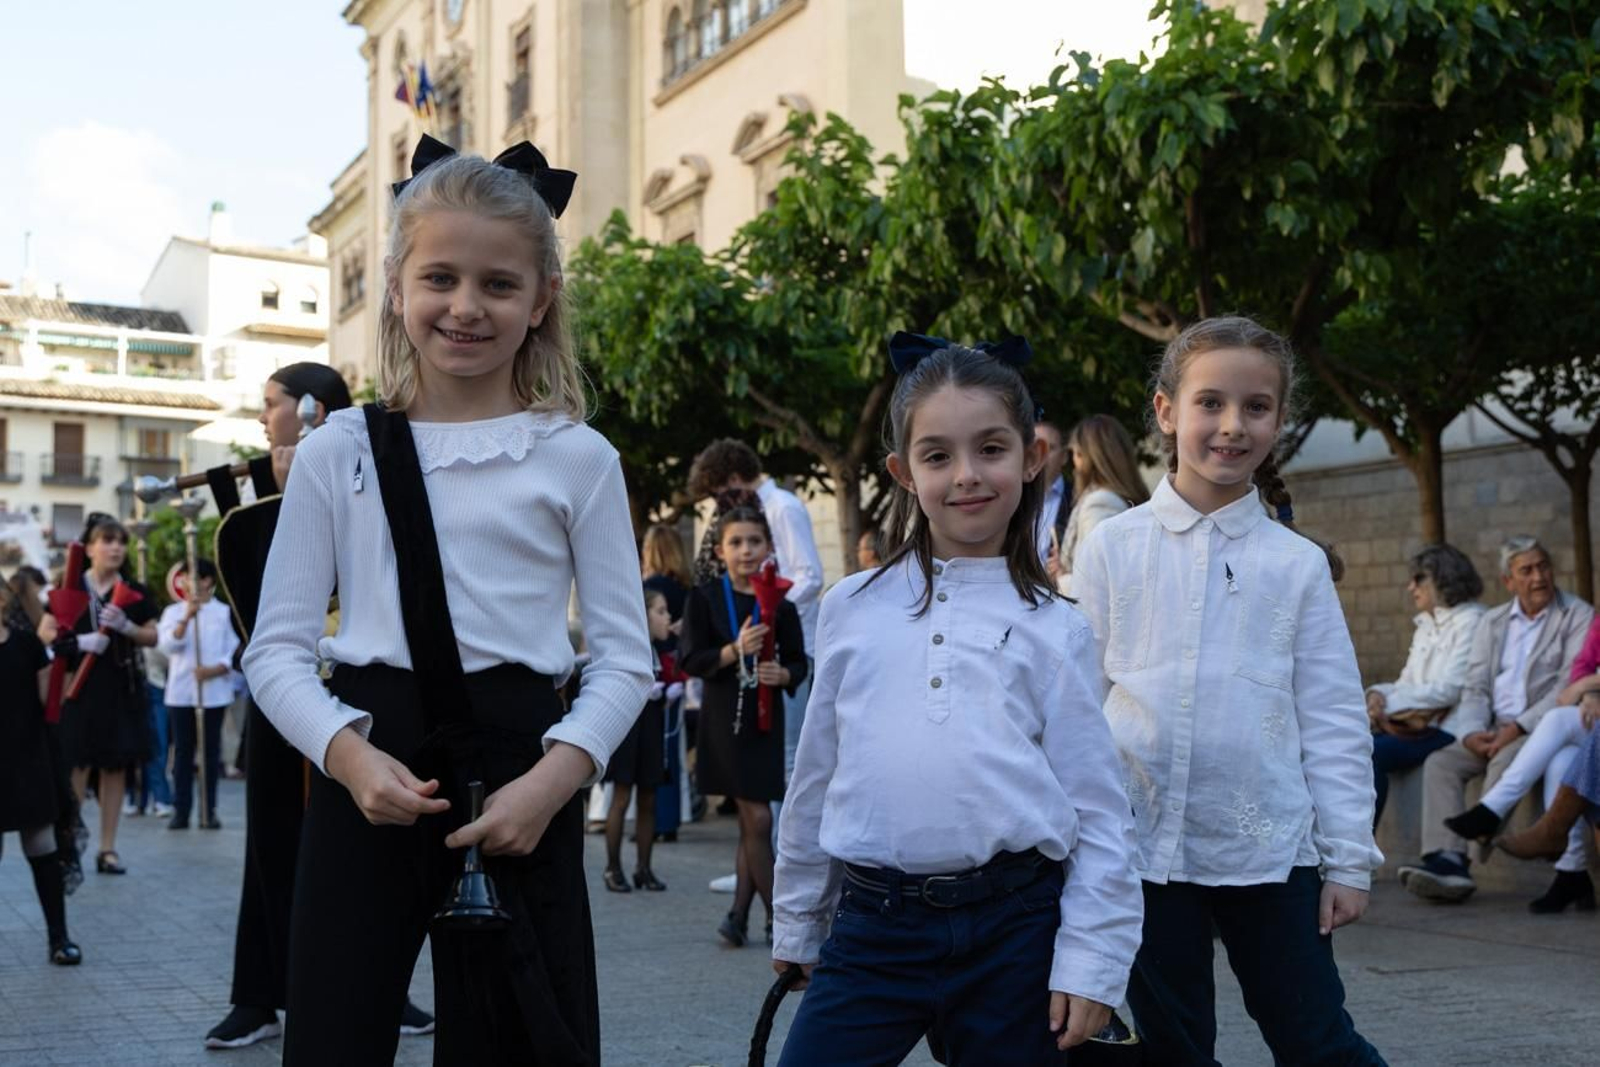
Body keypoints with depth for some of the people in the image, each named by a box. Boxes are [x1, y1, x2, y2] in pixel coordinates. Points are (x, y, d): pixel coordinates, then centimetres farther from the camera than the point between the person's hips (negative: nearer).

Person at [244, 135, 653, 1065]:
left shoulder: (577, 458, 2)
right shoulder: (340, 453, 5)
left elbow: (625, 655, 1)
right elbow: (278, 649, 4)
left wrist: (552, 778, -14)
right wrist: (349, 754, -14)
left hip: (519, 784, -1)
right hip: (368, 775, 1)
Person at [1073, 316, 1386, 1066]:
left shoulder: (1298, 564, 1)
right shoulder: (1113, 548, 0)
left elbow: (1333, 721, 2)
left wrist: (1348, 857, 0)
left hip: (1271, 848, 0)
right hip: (1145, 843, 1)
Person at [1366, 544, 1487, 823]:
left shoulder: (1470, 622, -5)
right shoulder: (1426, 626, 22)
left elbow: (1449, 690, -13)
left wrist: (1390, 703, -12)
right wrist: (1379, 693, -5)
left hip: (1448, 730, -8)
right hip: (1416, 724, 8)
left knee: (1371, 751, -27)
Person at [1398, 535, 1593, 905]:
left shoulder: (1578, 616, 1)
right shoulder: (1493, 621, 18)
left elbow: (1570, 687, -10)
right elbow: (1475, 688, 12)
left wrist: (1518, 728, -19)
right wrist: (1471, 732, -8)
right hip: (1496, 729, 5)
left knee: (1505, 762, -33)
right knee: (1440, 763, -18)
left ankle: (1474, 851, -33)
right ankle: (1447, 859, -32)